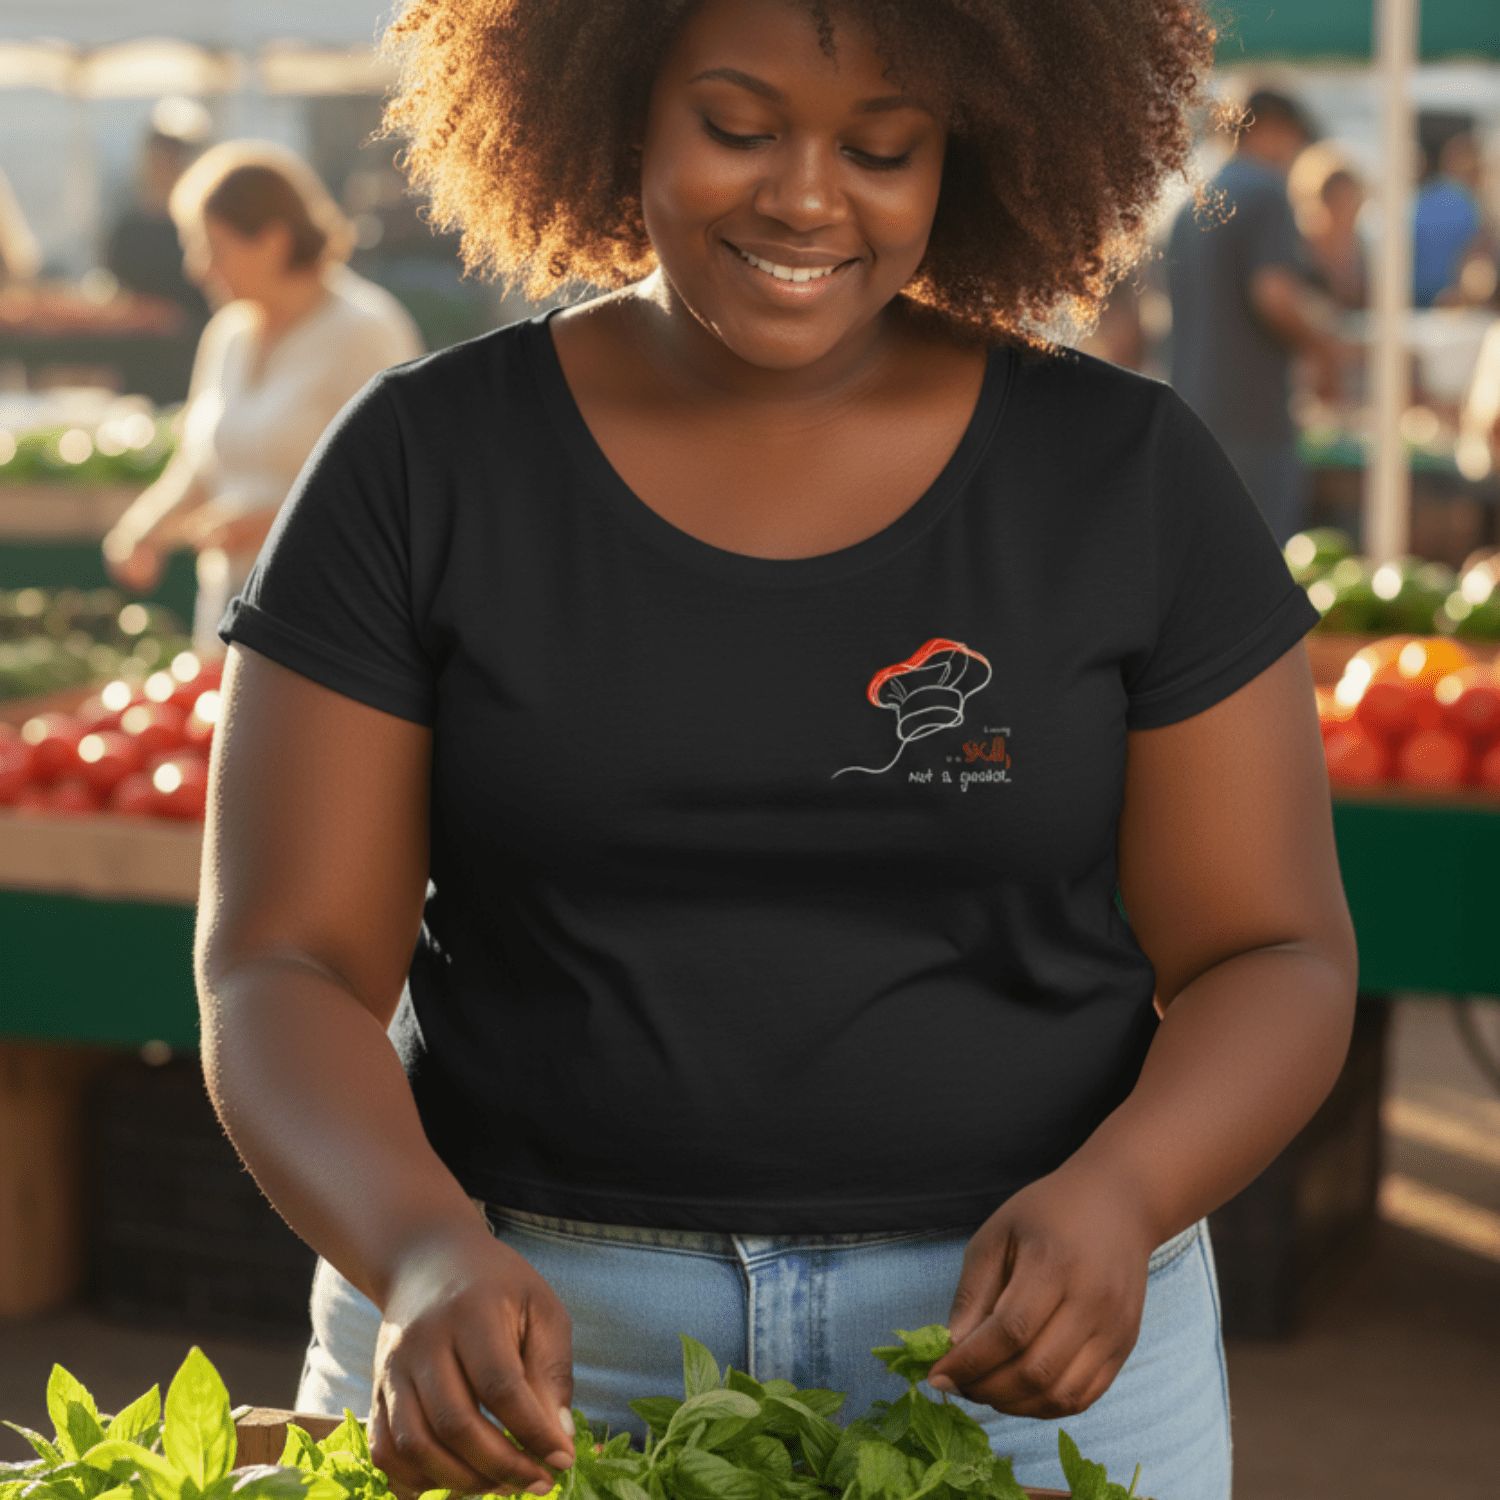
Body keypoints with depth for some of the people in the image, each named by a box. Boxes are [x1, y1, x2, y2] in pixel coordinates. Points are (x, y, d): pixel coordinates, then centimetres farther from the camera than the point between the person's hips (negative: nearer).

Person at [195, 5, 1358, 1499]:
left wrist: (1114, 1198, -19)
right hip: (534, 1341, 0)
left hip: (1022, 1353, 1)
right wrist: (429, 1254, -25)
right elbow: (284, 971, -6)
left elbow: (1273, 956, 0)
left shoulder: (1123, 476, -2)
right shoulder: (421, 466, -3)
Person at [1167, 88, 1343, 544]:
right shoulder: (1265, 193, -8)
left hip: (1191, 414, 8)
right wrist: (1322, 346, -3)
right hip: (1251, 419, -8)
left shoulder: (1190, 208, 18)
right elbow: (1274, 296, -21)